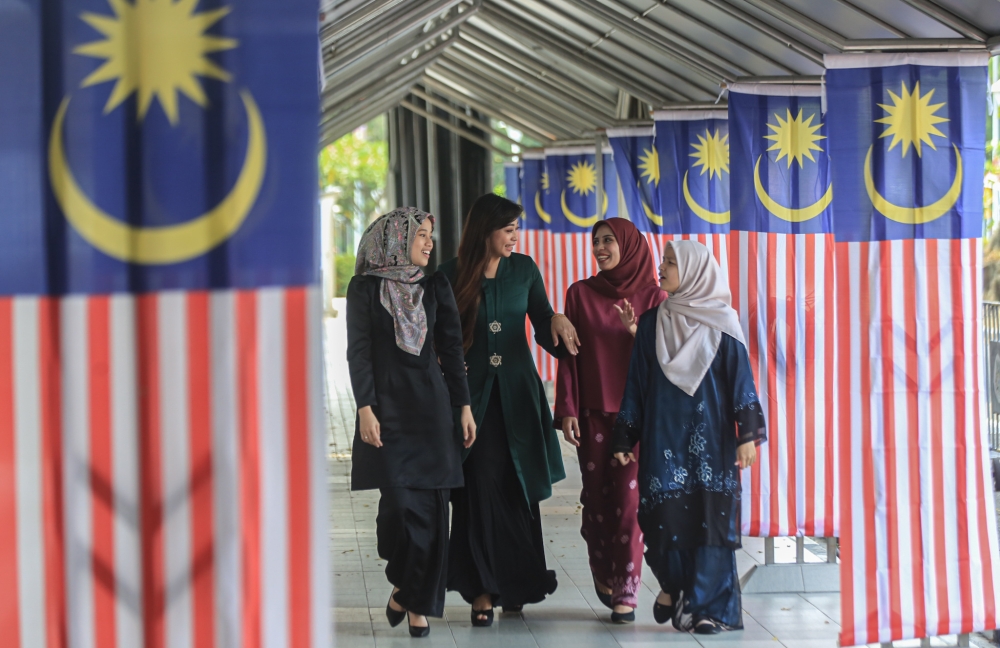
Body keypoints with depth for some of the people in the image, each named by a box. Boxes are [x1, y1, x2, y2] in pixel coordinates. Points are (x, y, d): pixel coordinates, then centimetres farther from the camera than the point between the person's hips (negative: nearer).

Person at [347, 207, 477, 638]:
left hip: (431, 404, 3)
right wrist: (365, 408, -12)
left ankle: (418, 601, 10)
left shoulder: (435, 287, 9)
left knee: (431, 505, -1)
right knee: (400, 501, -12)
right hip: (387, 404, -3)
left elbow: (451, 348, 9)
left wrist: (464, 405, 4)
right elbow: (358, 351, -3)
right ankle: (403, 584, 13)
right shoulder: (365, 288, 1)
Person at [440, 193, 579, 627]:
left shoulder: (524, 270, 5)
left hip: (517, 395, 2)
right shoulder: (452, 275, -2)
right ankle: (483, 588, 1)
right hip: (474, 394, -2)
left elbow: (543, 327, 6)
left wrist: (557, 321, -16)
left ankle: (515, 583, 17)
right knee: (482, 488, -5)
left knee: (518, 489, 5)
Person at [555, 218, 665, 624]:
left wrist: (635, 331, -16)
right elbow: (569, 355, 4)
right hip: (593, 413, 2)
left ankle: (626, 591, 0)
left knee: (628, 500, -6)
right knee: (597, 498, 5)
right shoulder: (580, 294, 5)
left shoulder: (652, 297, 2)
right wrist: (567, 410, -2)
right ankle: (603, 577, 25)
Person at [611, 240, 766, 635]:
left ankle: (711, 607, 0)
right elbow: (636, 382, 10)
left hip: (710, 435, -2)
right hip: (664, 435, 2)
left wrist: (747, 433, -12)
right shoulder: (651, 324, 9)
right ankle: (674, 585, 24)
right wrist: (625, 439, 7)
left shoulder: (720, 323, 0)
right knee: (666, 513, -2)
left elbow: (740, 377, -3)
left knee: (711, 516, -5)